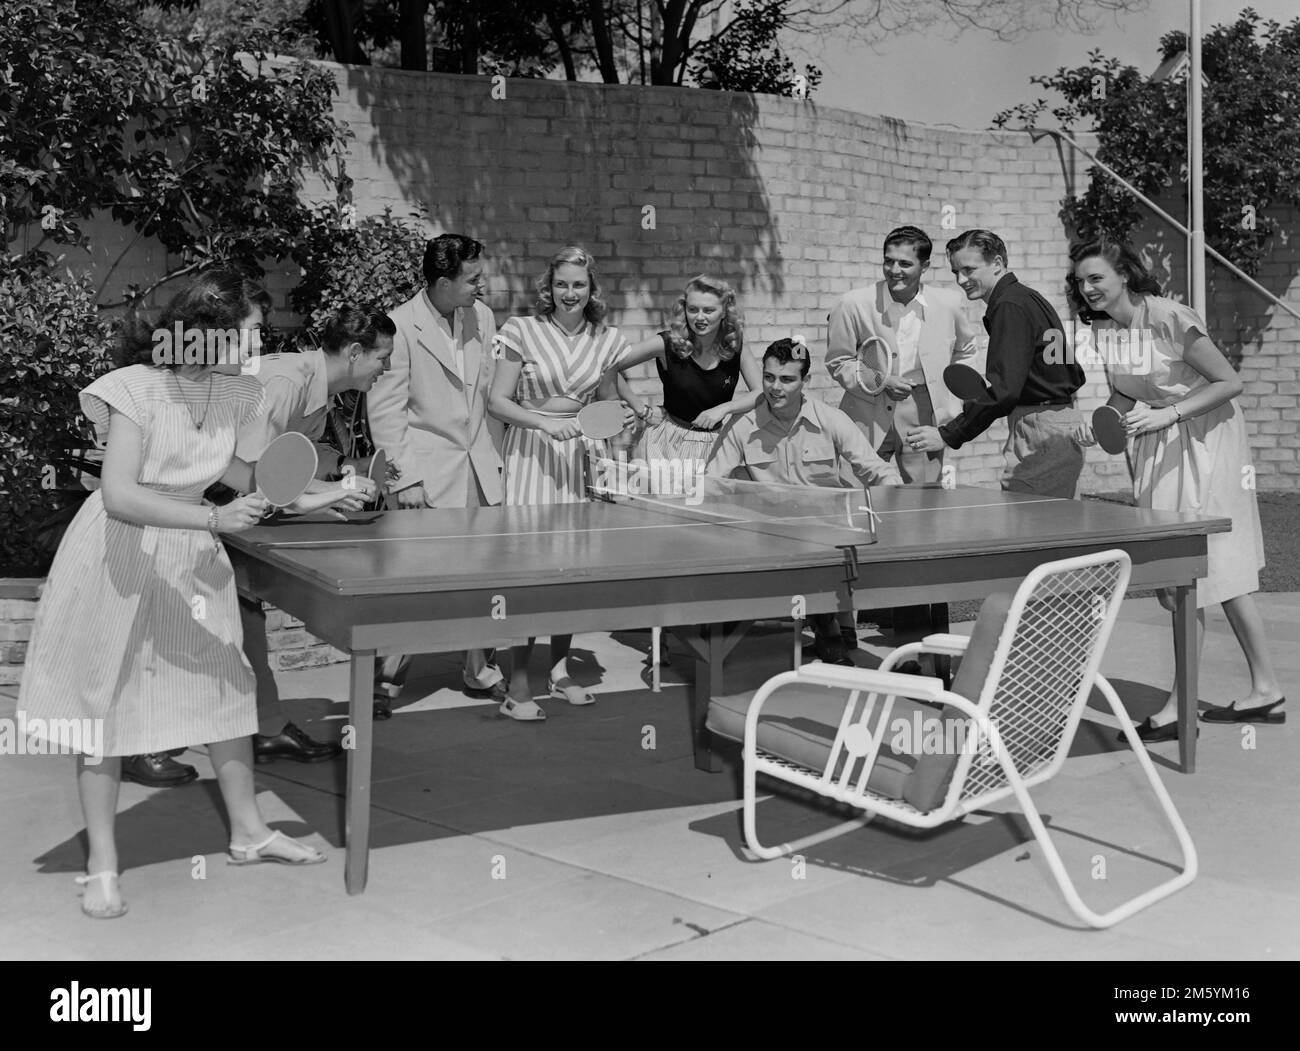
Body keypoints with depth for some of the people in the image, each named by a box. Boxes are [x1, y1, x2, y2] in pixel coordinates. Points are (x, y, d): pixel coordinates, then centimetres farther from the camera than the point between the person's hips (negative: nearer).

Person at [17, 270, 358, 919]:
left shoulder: (236, 394, -2)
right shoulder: (137, 389, -21)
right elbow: (119, 495, -29)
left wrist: (296, 501, 8)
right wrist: (213, 518, -37)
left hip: (193, 557, 6)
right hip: (123, 556, -6)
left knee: (226, 683, 10)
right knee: (107, 701, 3)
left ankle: (247, 830, 27)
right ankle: (101, 865, 15)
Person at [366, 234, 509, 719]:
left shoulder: (482, 316, 6)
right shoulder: (402, 325, -13)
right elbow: (384, 409, -11)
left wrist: (495, 456, 10)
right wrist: (405, 477, -14)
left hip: (478, 468, 6)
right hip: (429, 471, -6)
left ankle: (479, 669, 24)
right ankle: (388, 676, 7)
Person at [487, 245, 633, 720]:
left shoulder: (604, 341, 7)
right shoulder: (523, 332, -4)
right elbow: (498, 401, -5)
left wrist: (621, 416, -1)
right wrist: (544, 423, -18)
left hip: (579, 456, 4)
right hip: (530, 453, -4)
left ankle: (559, 670, 21)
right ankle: (518, 685, -4)